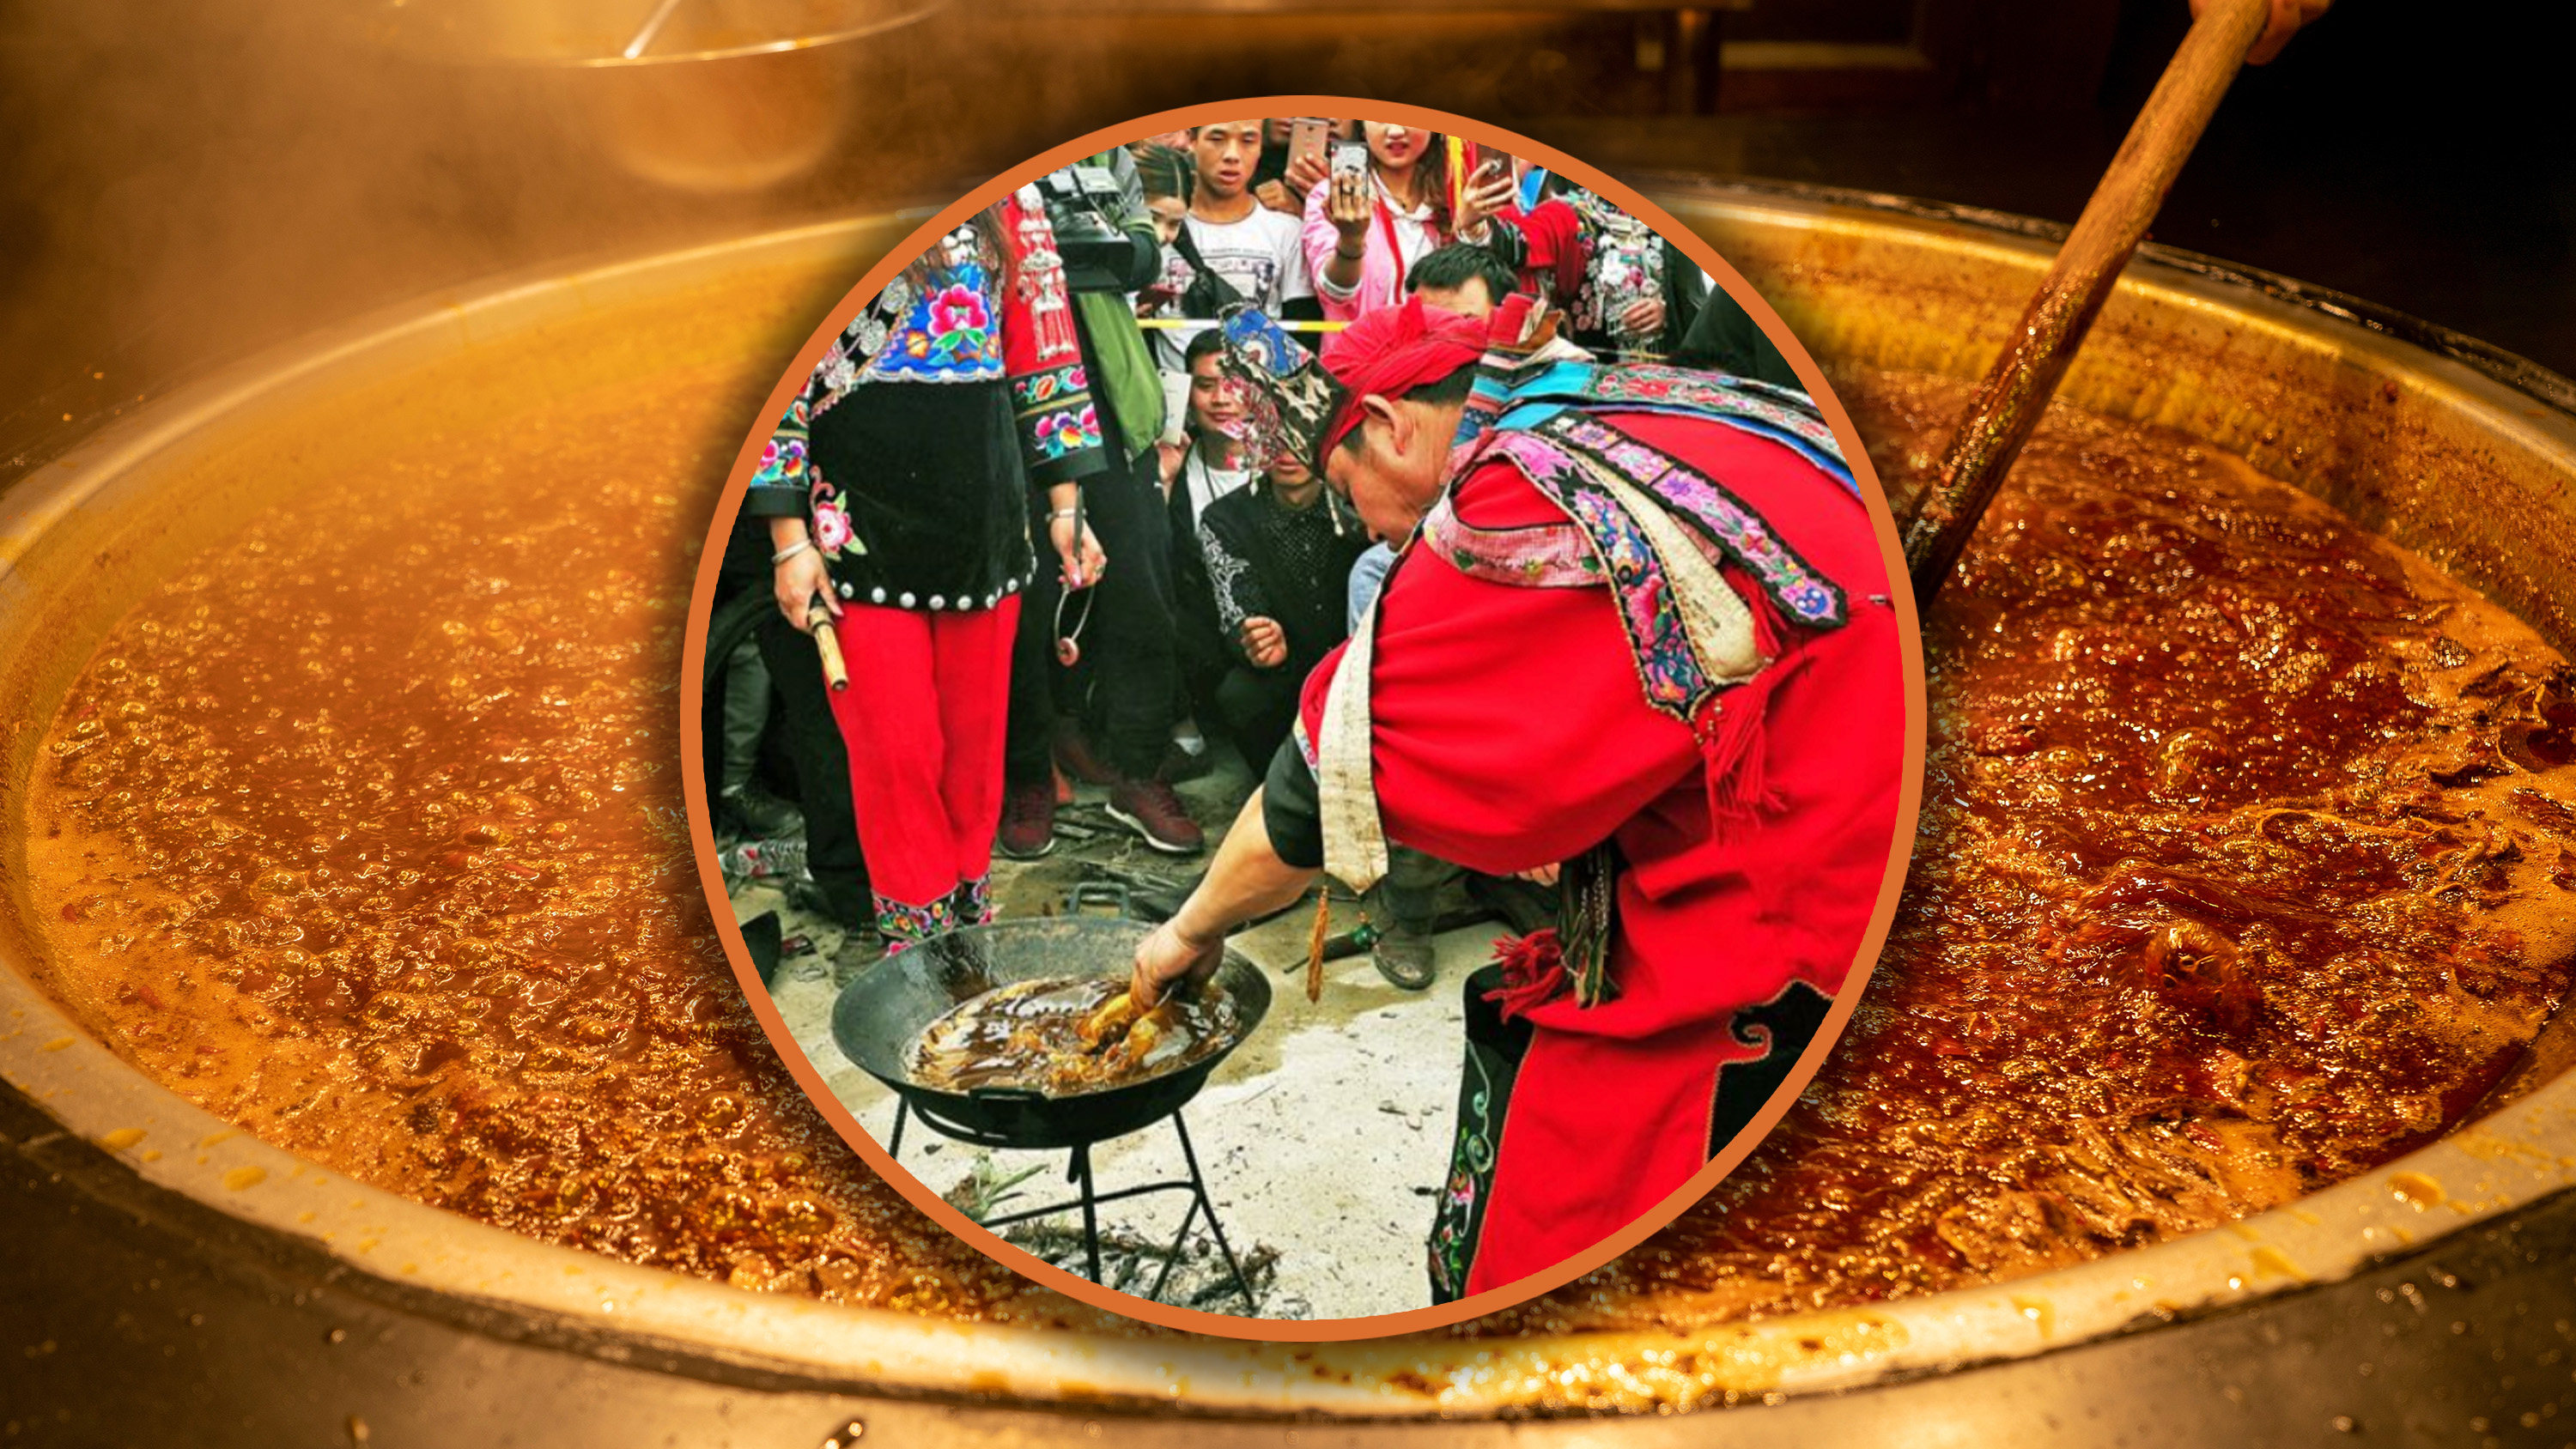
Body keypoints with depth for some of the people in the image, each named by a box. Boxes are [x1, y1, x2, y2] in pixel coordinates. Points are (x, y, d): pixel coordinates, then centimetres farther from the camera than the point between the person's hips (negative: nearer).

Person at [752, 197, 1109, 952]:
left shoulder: (1007, 191, 9)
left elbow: (1042, 340, 11)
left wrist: (1066, 505, 8)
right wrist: (790, 540, -8)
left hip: (984, 510, 3)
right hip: (861, 516, -3)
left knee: (977, 733, 11)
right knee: (894, 747, 2)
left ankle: (971, 908, 28)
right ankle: (918, 929, 19)